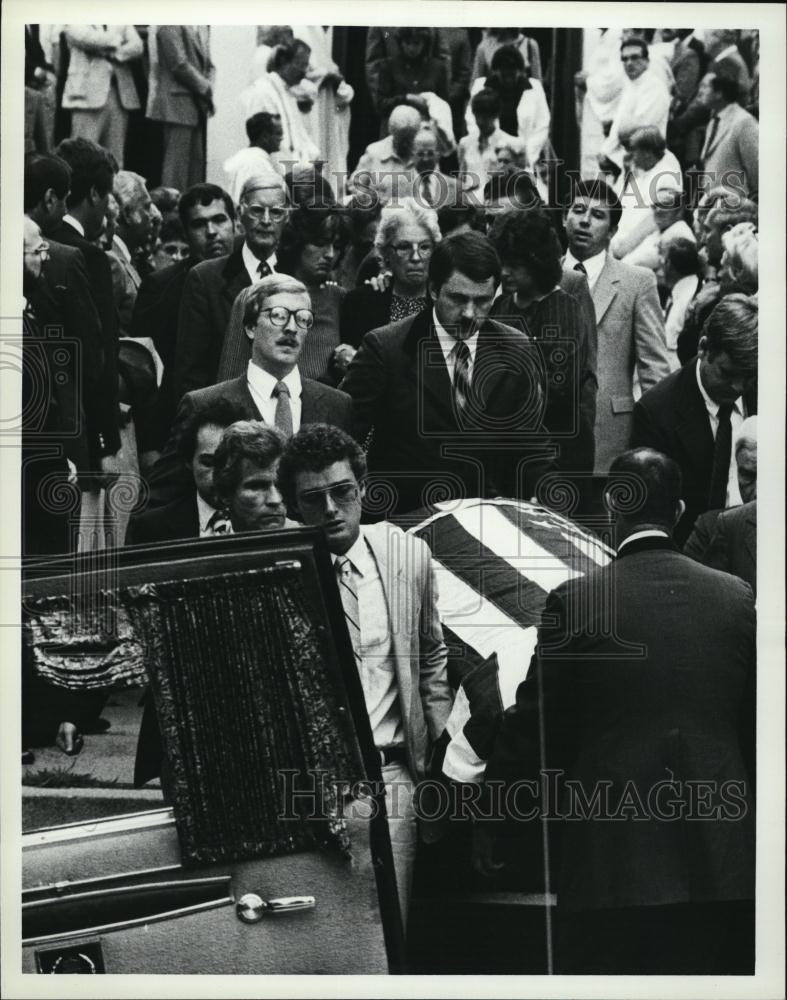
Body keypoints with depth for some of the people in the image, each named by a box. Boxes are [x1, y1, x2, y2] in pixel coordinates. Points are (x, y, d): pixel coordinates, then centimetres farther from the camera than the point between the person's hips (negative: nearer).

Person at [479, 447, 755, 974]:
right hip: (724, 864, 3)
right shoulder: (737, 598, 2)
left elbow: (533, 726, -3)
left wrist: (493, 820, 11)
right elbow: (759, 727, 8)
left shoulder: (574, 602, -7)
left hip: (613, 862, -3)